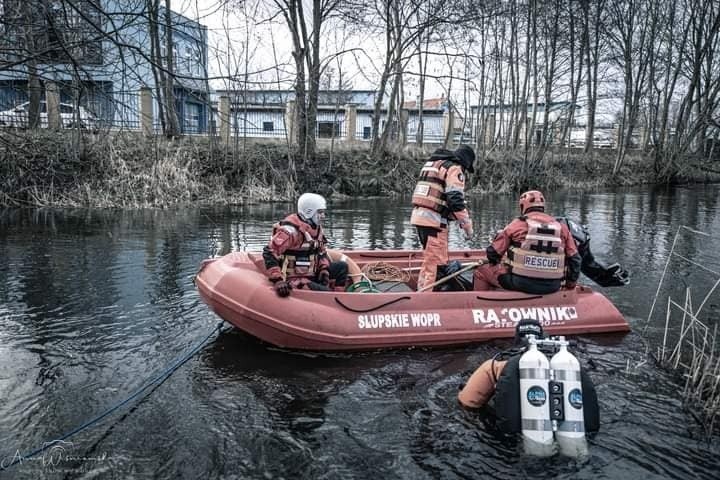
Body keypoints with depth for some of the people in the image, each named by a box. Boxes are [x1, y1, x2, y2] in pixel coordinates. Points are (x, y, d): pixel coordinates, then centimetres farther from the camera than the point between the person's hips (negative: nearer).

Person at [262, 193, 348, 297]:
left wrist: (324, 269, 0)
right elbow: (269, 253, -27)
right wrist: (278, 281, -33)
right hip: (294, 280, -9)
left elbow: (322, 252, 19)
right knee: (326, 293, -28)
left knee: (342, 266, 4)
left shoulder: (317, 228, 7)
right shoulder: (290, 230, -21)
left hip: (312, 274, 9)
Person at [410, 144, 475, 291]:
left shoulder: (431, 164, 24)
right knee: (436, 262, -5)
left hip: (418, 216, 9)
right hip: (434, 220, -9)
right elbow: (456, 201, -15)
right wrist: (468, 226, -8)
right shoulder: (454, 168, -4)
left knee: (429, 259, 20)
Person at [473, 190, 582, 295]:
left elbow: (493, 253, 2)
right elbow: (575, 259, 8)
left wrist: (496, 264, 25)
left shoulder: (517, 224, -3)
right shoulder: (561, 227, 5)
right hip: (552, 287, 4)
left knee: (481, 272, 17)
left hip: (521, 283, -3)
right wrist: (571, 284, 22)